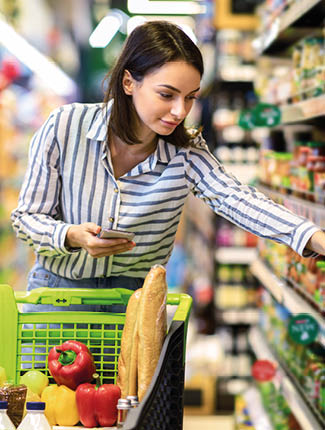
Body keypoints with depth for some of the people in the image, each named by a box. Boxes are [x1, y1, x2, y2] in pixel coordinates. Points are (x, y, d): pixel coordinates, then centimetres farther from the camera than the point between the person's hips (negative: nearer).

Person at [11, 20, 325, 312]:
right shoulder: (64, 127, -12)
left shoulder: (185, 152, -8)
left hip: (138, 295, 2)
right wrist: (73, 237, -28)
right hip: (60, 284, -1)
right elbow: (27, 216, -5)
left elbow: (236, 198, -25)